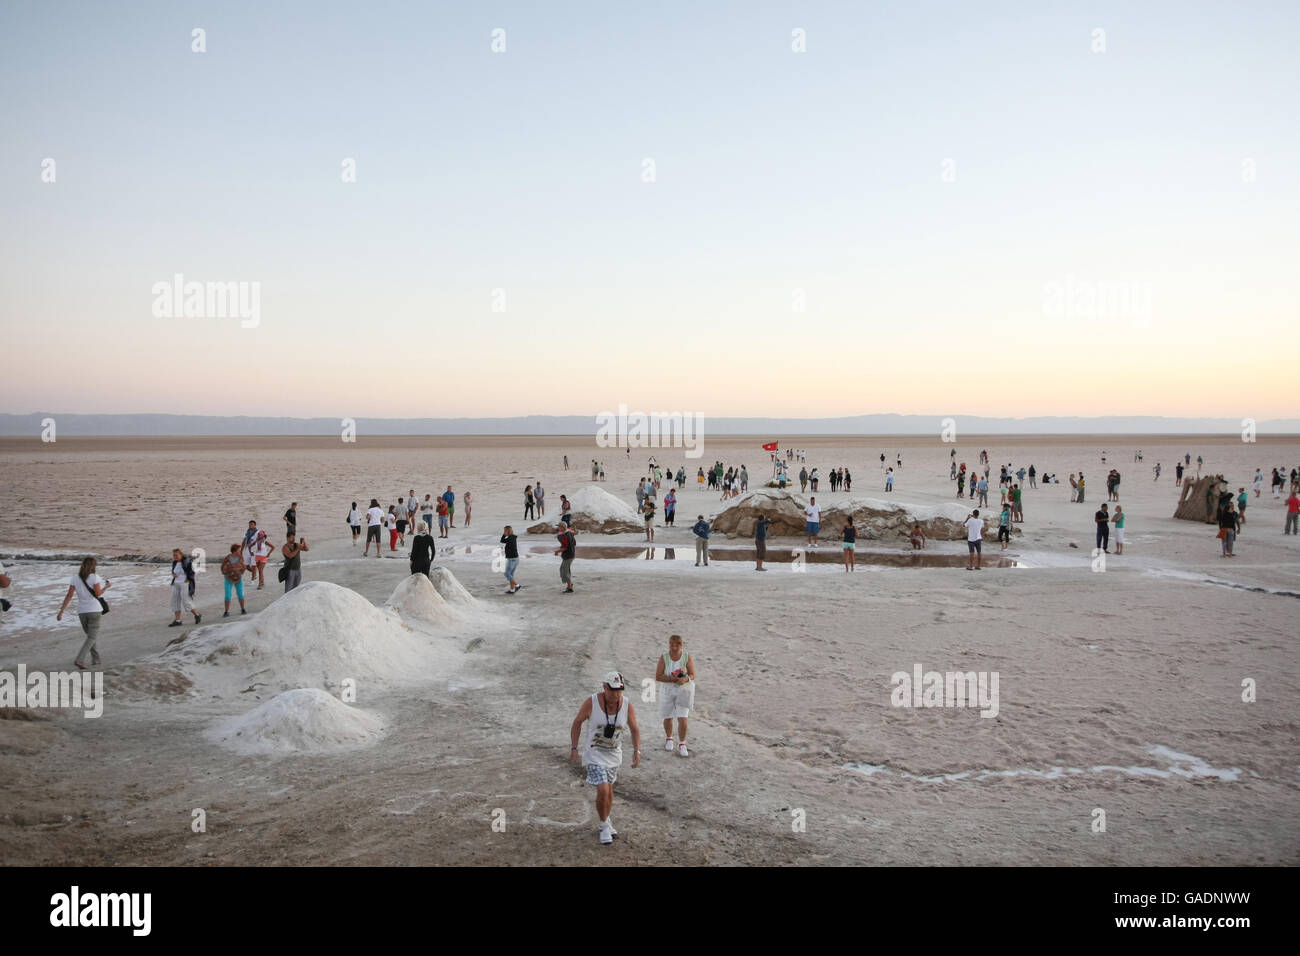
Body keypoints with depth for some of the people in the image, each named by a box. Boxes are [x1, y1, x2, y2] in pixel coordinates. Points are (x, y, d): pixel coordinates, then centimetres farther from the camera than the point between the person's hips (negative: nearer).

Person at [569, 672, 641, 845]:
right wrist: (574, 748, -8)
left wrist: (637, 751, -13)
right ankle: (604, 825, 7)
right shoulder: (591, 702, -21)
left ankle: (606, 821, 40)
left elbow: (635, 729, -1)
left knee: (609, 790, 17)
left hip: (614, 755, 4)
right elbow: (577, 722, -6)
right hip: (594, 754, -4)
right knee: (603, 791, -15)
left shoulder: (626, 704, -13)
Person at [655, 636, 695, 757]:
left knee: (682, 719, -9)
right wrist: (672, 679, -26)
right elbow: (658, 676, -13)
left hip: (684, 690, -1)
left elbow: (692, 675, -8)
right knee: (668, 718, 14)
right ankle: (669, 739, 40)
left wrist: (685, 679, -30)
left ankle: (681, 745, 7)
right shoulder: (664, 658, -10)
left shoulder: (687, 657, -10)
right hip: (667, 691, 1)